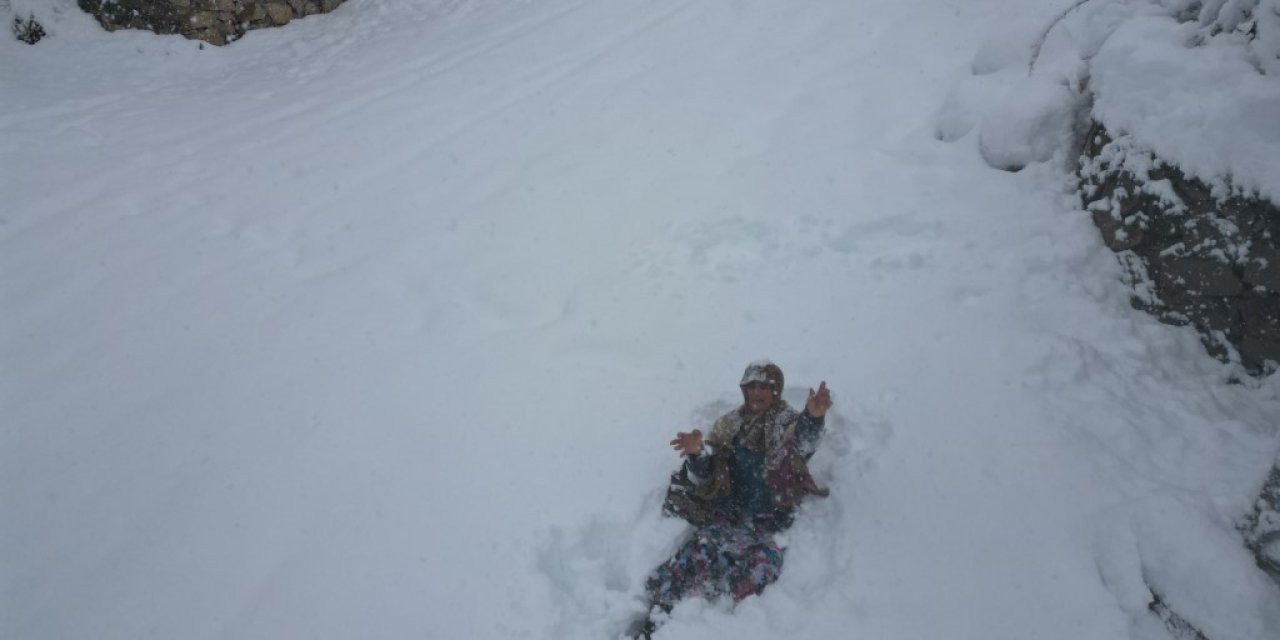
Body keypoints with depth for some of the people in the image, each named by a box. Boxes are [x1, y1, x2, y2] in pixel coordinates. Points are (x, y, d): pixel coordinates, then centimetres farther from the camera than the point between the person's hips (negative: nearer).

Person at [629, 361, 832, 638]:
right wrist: (698, 454, -15)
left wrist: (813, 419, -47)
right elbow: (703, 476, 9)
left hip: (767, 519, -3)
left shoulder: (788, 422, 2)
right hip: (729, 514, 3)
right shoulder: (730, 423, 12)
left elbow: (803, 445, -24)